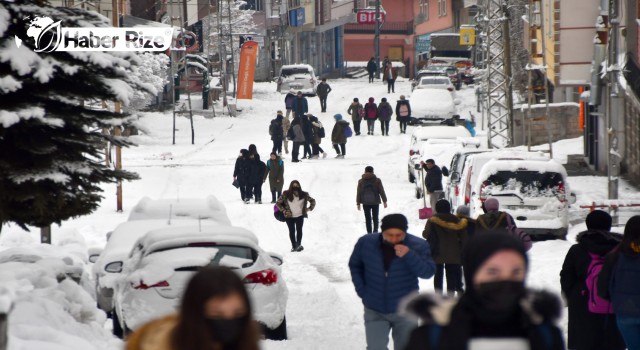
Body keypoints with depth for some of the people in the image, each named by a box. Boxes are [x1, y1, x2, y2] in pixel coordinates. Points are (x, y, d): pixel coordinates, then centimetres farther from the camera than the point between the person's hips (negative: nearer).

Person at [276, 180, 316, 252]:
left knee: (299, 230, -2)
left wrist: (309, 208, 0)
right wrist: (284, 210, -5)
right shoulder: (286, 195, -9)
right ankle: (294, 246, 9)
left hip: (300, 216, 1)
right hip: (289, 216, -1)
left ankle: (299, 245, 10)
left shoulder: (304, 195, -4)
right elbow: (278, 203, 0)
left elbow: (312, 201, 10)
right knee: (292, 231, 1)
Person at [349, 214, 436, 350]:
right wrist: (361, 290, -3)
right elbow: (355, 266, 6)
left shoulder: (418, 246, -15)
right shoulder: (366, 243, -11)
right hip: (375, 312, 0)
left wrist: (409, 256, -33)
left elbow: (427, 272, -19)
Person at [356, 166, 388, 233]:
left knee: (367, 218, 5)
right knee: (375, 218, 9)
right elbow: (382, 192, 0)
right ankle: (375, 231, 1)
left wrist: (358, 203, 9)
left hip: (365, 203, 0)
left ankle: (369, 233, 3)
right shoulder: (377, 181, -3)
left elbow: (358, 193, 3)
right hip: (375, 202, 0)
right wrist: (384, 201, 8)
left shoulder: (361, 181, 0)